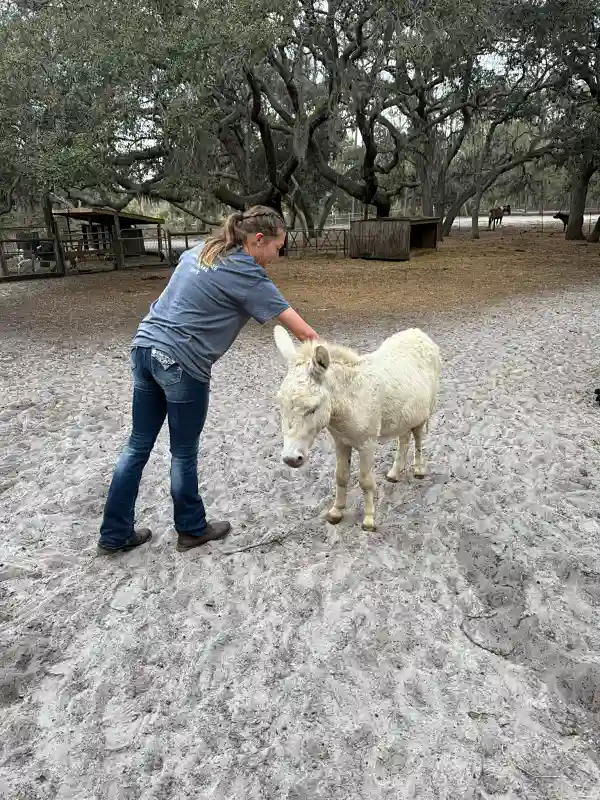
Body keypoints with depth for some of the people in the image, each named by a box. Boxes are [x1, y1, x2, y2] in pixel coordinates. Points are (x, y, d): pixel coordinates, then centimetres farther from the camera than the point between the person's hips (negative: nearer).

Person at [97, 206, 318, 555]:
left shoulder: (200, 251, 14)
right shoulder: (246, 275, -10)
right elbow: (300, 329, -9)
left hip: (145, 348, 8)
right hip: (181, 364, -8)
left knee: (138, 446, 14)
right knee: (184, 453, 9)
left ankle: (115, 534, 26)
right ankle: (192, 529, 30)